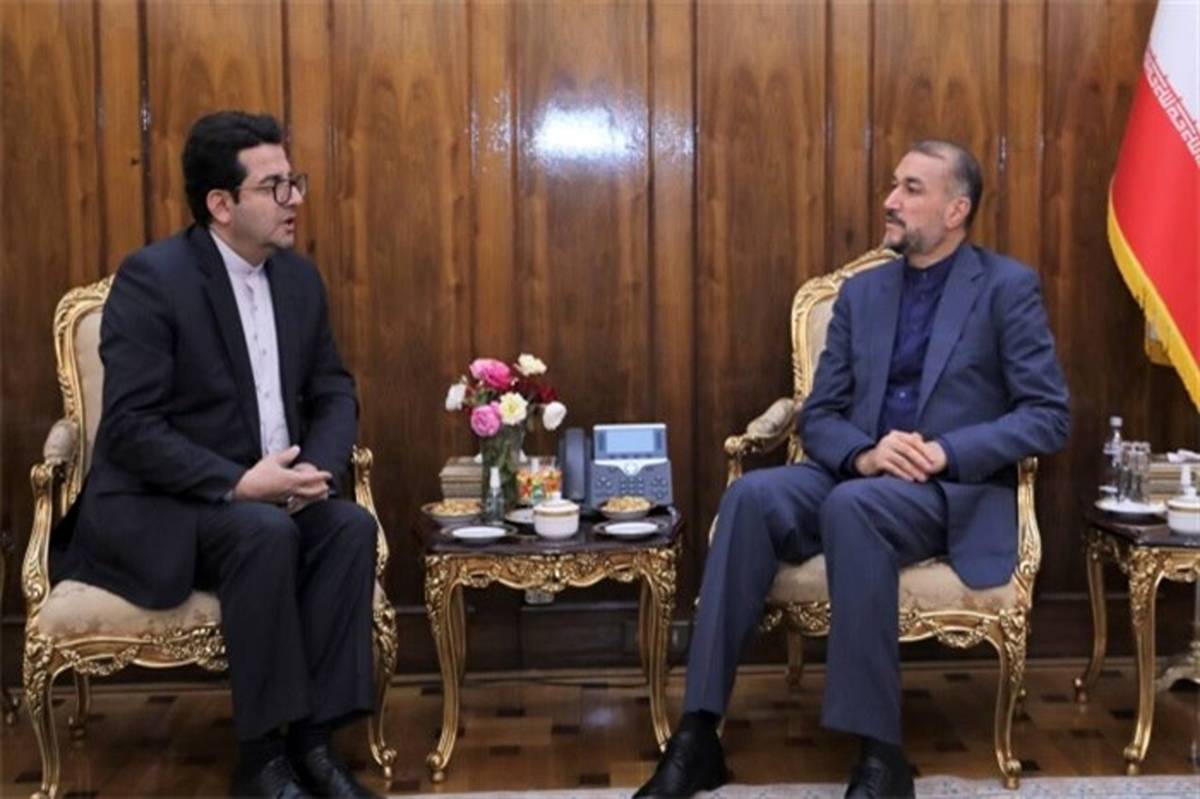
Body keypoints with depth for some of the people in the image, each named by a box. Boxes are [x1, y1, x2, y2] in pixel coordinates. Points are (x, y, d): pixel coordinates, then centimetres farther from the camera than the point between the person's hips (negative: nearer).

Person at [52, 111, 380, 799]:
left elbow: (334, 391, 9)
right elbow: (130, 427, -20)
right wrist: (238, 484, -27)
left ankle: (312, 738, -16)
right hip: (155, 506, -6)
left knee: (352, 525, -23)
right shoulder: (150, 278, -14)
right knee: (265, 533, -34)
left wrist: (318, 468, -13)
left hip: (270, 493, 6)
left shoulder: (300, 277, 6)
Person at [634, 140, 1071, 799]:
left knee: (853, 505, -38)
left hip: (959, 491, -4)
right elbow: (817, 416, 10)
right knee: (753, 495, -27)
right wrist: (863, 454, -13)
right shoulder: (861, 291, 14)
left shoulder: (1008, 287, 0)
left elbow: (1049, 416, -6)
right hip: (860, 477, 4)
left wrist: (947, 453, -20)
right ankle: (699, 733, -29)